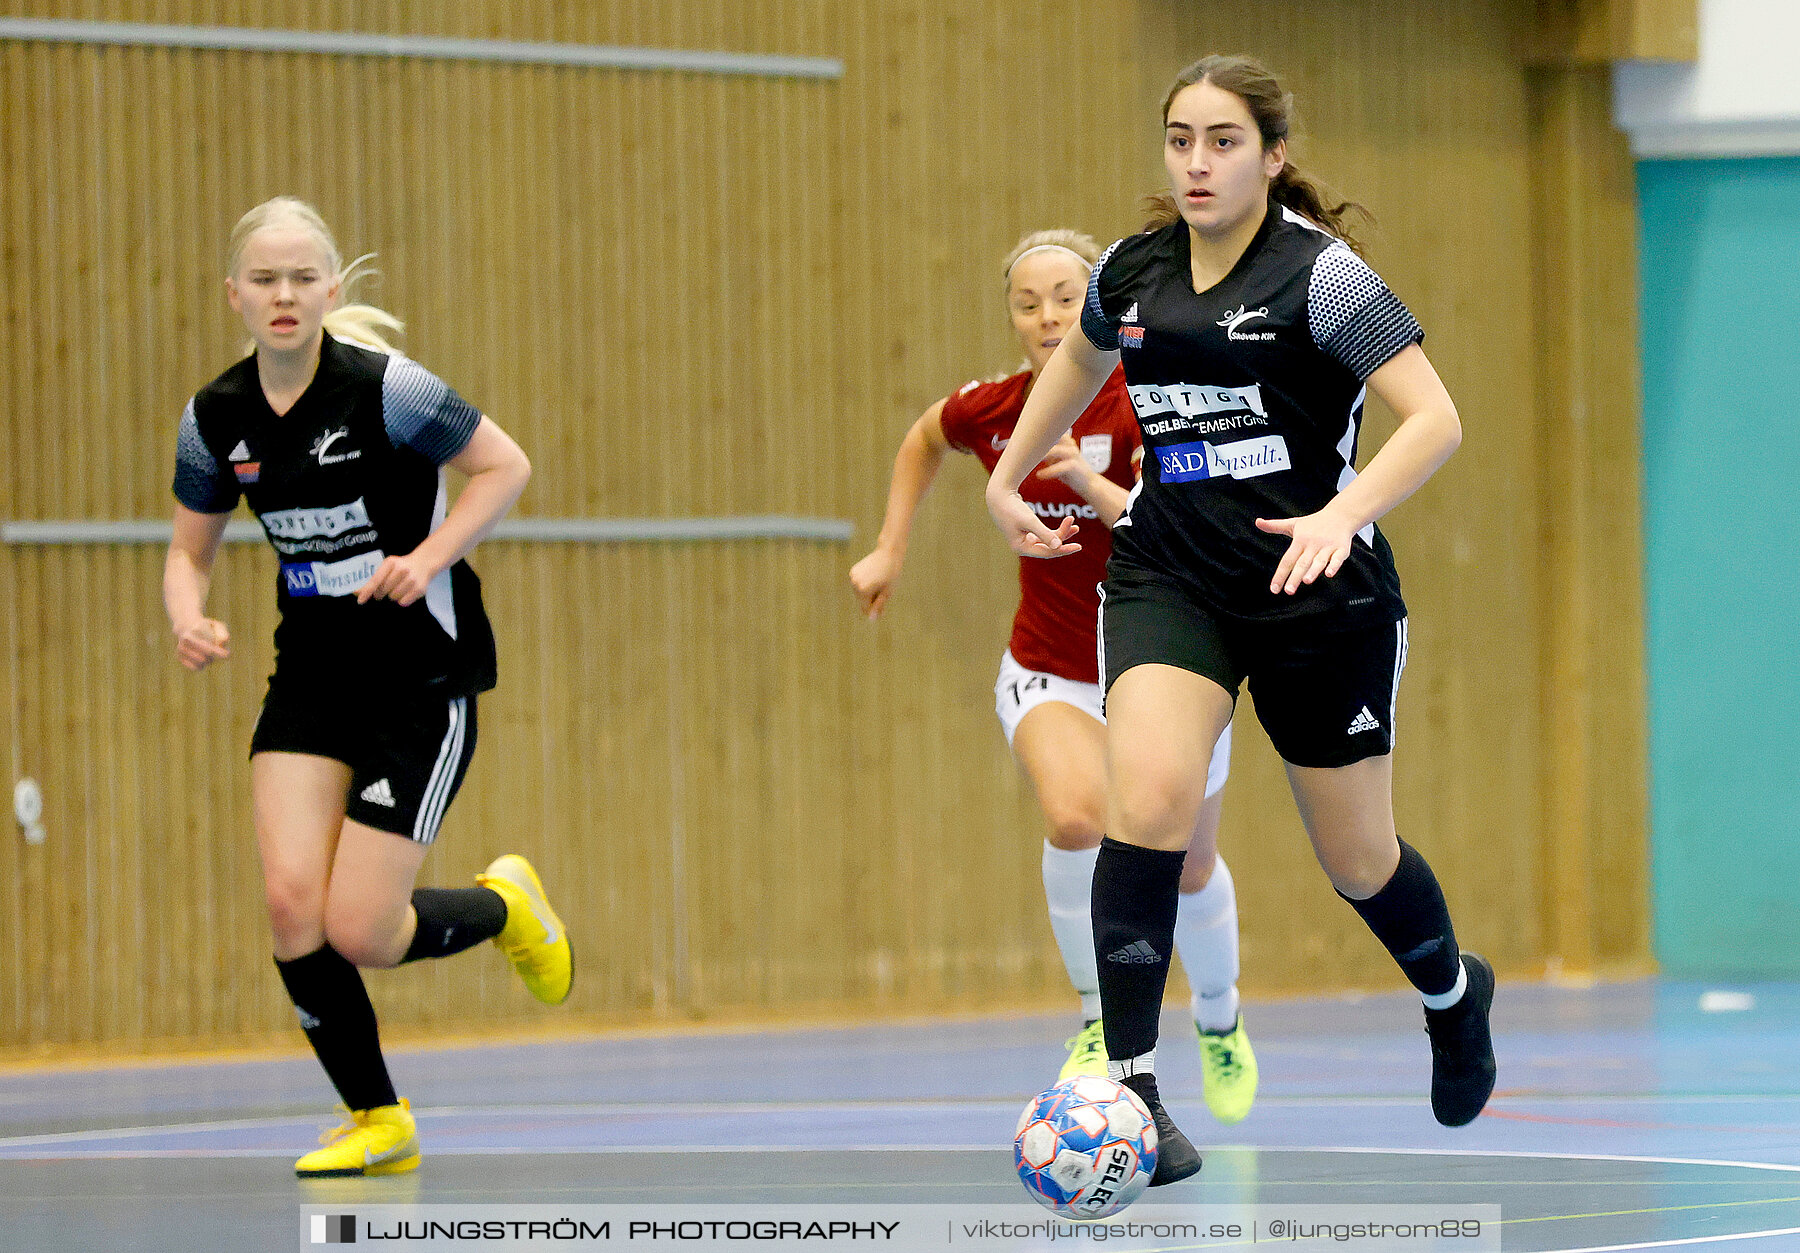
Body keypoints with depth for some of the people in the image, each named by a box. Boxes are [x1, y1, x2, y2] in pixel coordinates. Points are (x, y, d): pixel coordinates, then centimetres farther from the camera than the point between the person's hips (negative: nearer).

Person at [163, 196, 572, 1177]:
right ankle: (377, 1121, 7)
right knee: (291, 900, -13)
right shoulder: (216, 418, -2)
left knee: (359, 933, -11)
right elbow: (189, 549, 11)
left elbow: (506, 466, -8)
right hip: (312, 679, 5)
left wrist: (427, 558, -21)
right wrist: (188, 616, -11)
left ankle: (503, 905, 24)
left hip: (425, 677, -5)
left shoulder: (383, 389, -17)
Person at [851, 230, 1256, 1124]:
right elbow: (923, 440, 15)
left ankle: (1218, 1019, 49)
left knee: (1189, 868, 17)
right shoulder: (991, 411, -10)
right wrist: (889, 552, 11)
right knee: (1076, 816, -31)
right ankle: (1100, 1018, -12)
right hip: (1051, 672, 1)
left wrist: (1091, 482, -47)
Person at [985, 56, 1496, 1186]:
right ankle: (1130, 1088, -22)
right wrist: (1009, 478, 31)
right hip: (1169, 574, 3)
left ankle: (1453, 993, 46)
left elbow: (1436, 419, -18)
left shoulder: (1320, 274, -12)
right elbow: (1077, 361, 29)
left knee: (1357, 857, 11)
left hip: (1318, 587, -3)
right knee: (1149, 795, -24)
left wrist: (1340, 518, -32)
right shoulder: (1132, 273, 5)